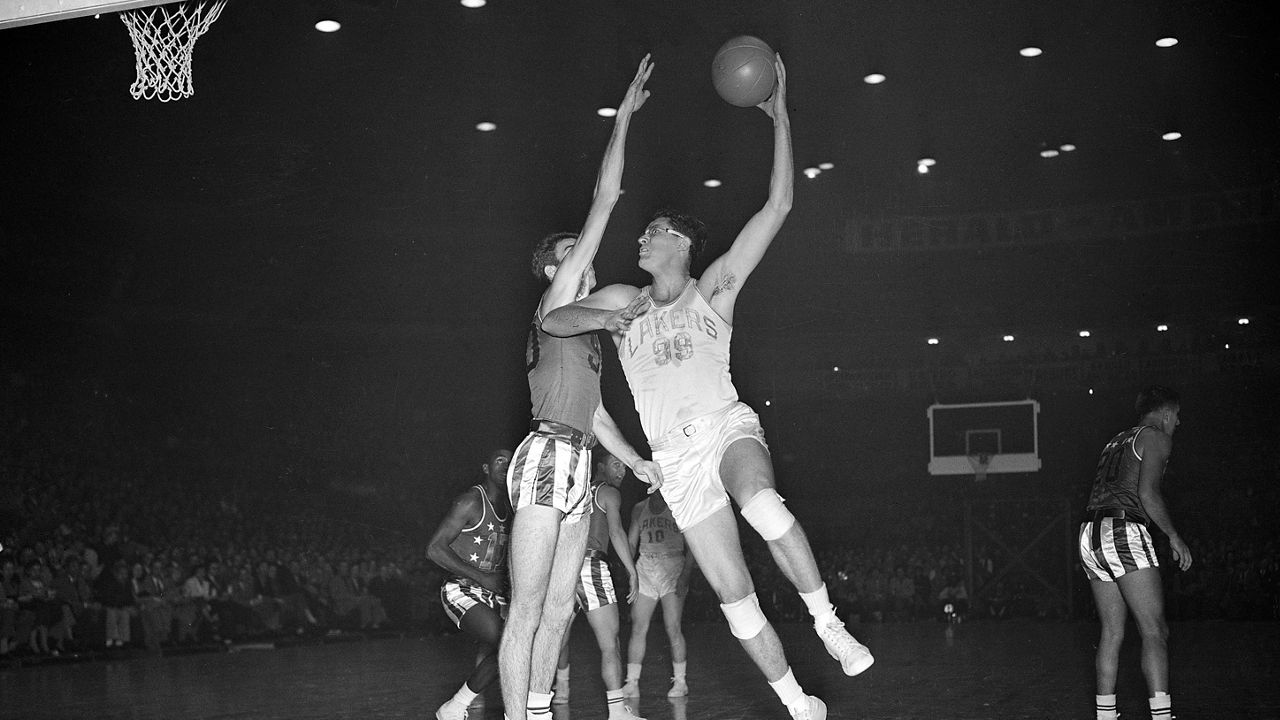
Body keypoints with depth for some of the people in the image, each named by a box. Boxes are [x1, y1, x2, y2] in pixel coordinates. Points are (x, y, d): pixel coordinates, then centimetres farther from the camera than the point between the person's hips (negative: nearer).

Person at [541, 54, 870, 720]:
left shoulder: (714, 288, 5)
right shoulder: (624, 301, 14)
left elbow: (778, 206, -1)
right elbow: (552, 320, 3)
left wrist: (779, 115, -5)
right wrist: (598, 317, -17)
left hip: (728, 427, -3)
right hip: (677, 459, 3)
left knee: (762, 503, -39)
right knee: (733, 595, -2)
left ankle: (828, 624, -26)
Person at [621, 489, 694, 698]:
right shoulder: (639, 509, 13)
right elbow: (631, 543, 17)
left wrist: (685, 577, -10)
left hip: (673, 567, -3)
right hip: (645, 569, 3)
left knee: (673, 628, -9)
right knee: (638, 628, -4)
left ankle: (680, 681, 0)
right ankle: (632, 683, -2)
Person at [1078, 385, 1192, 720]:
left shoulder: (1115, 442, 27)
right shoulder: (1156, 438, 2)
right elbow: (1147, 492, -11)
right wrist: (1174, 536, -2)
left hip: (1090, 534, 8)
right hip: (1123, 532, -8)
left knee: (1112, 632, 10)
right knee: (1155, 632, -11)